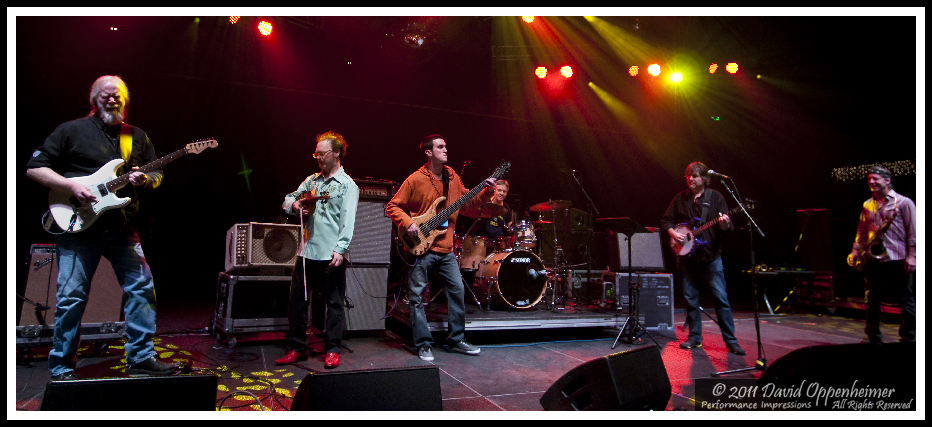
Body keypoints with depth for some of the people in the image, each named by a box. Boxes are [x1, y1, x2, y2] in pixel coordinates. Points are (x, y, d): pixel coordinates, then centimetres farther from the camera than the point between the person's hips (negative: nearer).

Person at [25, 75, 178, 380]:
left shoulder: (137, 137, 14)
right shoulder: (71, 130, 3)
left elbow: (157, 174, 17)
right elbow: (34, 168, 1)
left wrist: (146, 180, -7)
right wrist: (71, 186, -14)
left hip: (122, 228, 4)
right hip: (77, 227, -3)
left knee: (141, 287, -1)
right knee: (71, 295, -2)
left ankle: (141, 358, 8)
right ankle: (61, 367, 13)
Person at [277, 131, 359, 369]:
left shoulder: (347, 185, -3)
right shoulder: (312, 180, 15)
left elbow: (348, 220, -11)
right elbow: (288, 199, 22)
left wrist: (340, 248, -21)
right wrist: (294, 205, -2)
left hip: (331, 255, -6)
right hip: (308, 251, 6)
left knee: (334, 302, 3)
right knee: (296, 299, 9)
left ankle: (332, 350, 14)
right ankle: (297, 348, 21)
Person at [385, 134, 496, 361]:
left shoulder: (452, 177, 9)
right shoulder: (415, 180, -8)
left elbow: (467, 201, 15)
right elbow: (392, 206, -4)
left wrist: (486, 191, 1)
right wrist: (407, 223, -19)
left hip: (445, 248, 5)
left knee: (458, 290, 7)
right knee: (417, 297, 0)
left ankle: (456, 340, 21)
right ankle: (424, 345, 12)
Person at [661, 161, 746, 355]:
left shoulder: (715, 197, 0)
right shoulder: (680, 198, 7)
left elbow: (727, 228, -3)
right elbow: (665, 221, 11)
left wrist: (725, 225, -26)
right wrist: (673, 233, -7)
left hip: (710, 257, -3)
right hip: (687, 257, 3)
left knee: (721, 298, -5)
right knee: (690, 298, 8)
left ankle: (730, 340, 3)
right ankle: (695, 337, 20)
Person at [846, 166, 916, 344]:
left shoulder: (903, 202, -1)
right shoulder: (867, 205, 14)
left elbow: (913, 231, -5)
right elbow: (862, 232, 18)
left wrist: (911, 256, -12)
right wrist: (855, 252, 7)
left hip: (898, 260, -5)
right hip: (874, 260, 5)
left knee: (906, 301, 2)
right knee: (872, 300, 8)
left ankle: (908, 339, 11)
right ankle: (873, 338, 16)